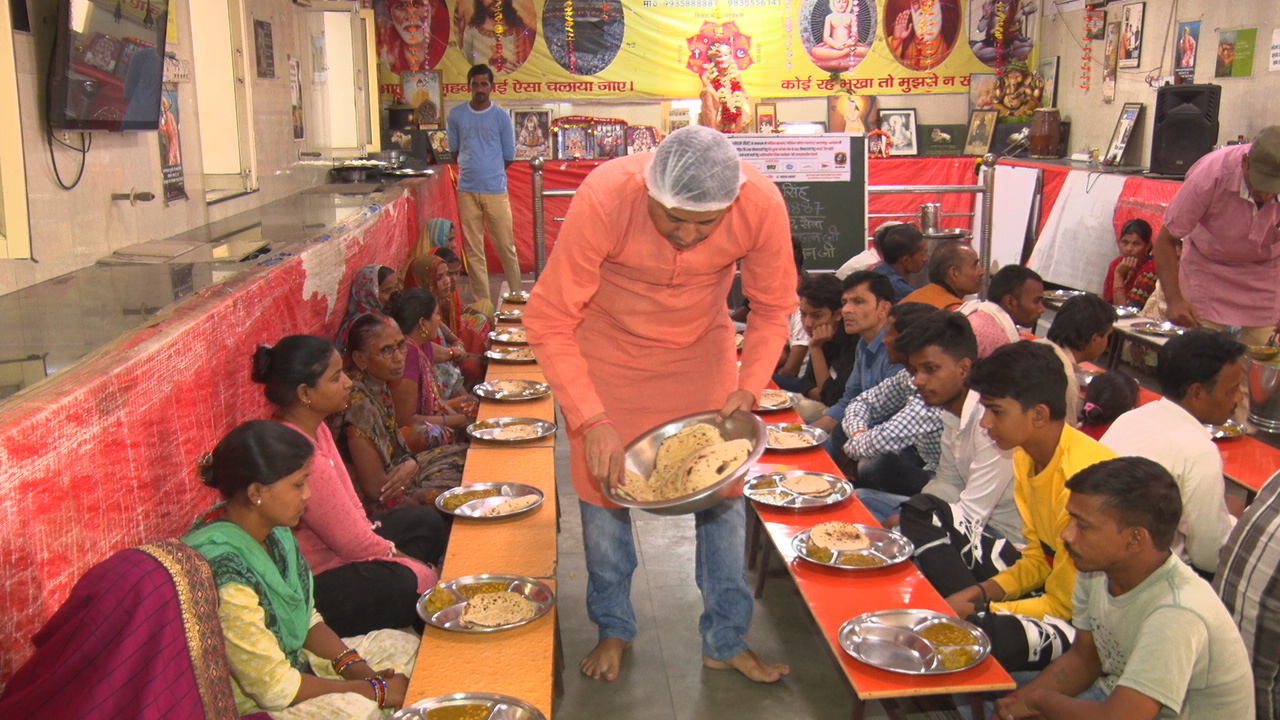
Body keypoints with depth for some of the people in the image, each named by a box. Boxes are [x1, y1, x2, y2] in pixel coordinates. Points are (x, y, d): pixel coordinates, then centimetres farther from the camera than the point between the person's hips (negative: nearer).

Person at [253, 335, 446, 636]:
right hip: (313, 585, -11)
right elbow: (353, 543, -23)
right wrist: (397, 552, -6)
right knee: (421, 583, -13)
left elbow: (350, 507, 6)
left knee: (427, 521, 17)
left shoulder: (314, 428, -1)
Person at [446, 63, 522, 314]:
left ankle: (518, 294, 17)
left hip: (495, 190, -2)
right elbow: (453, 151, 14)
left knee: (506, 246, 2)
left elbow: (509, 156, 7)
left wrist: (490, 171, 7)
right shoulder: (456, 115, 6)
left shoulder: (501, 117, 2)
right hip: (467, 191, 2)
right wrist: (470, 171, 6)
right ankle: (481, 301, 11)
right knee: (473, 249, 4)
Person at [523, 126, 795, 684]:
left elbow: (772, 308, -9)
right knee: (605, 485, 2)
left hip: (702, 348, 2)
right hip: (608, 350, -2)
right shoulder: (603, 199, -34)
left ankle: (726, 641, 20)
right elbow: (548, 321, -27)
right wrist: (591, 419, -34)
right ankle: (613, 630, 25)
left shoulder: (762, 206, -27)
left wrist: (748, 389, -23)